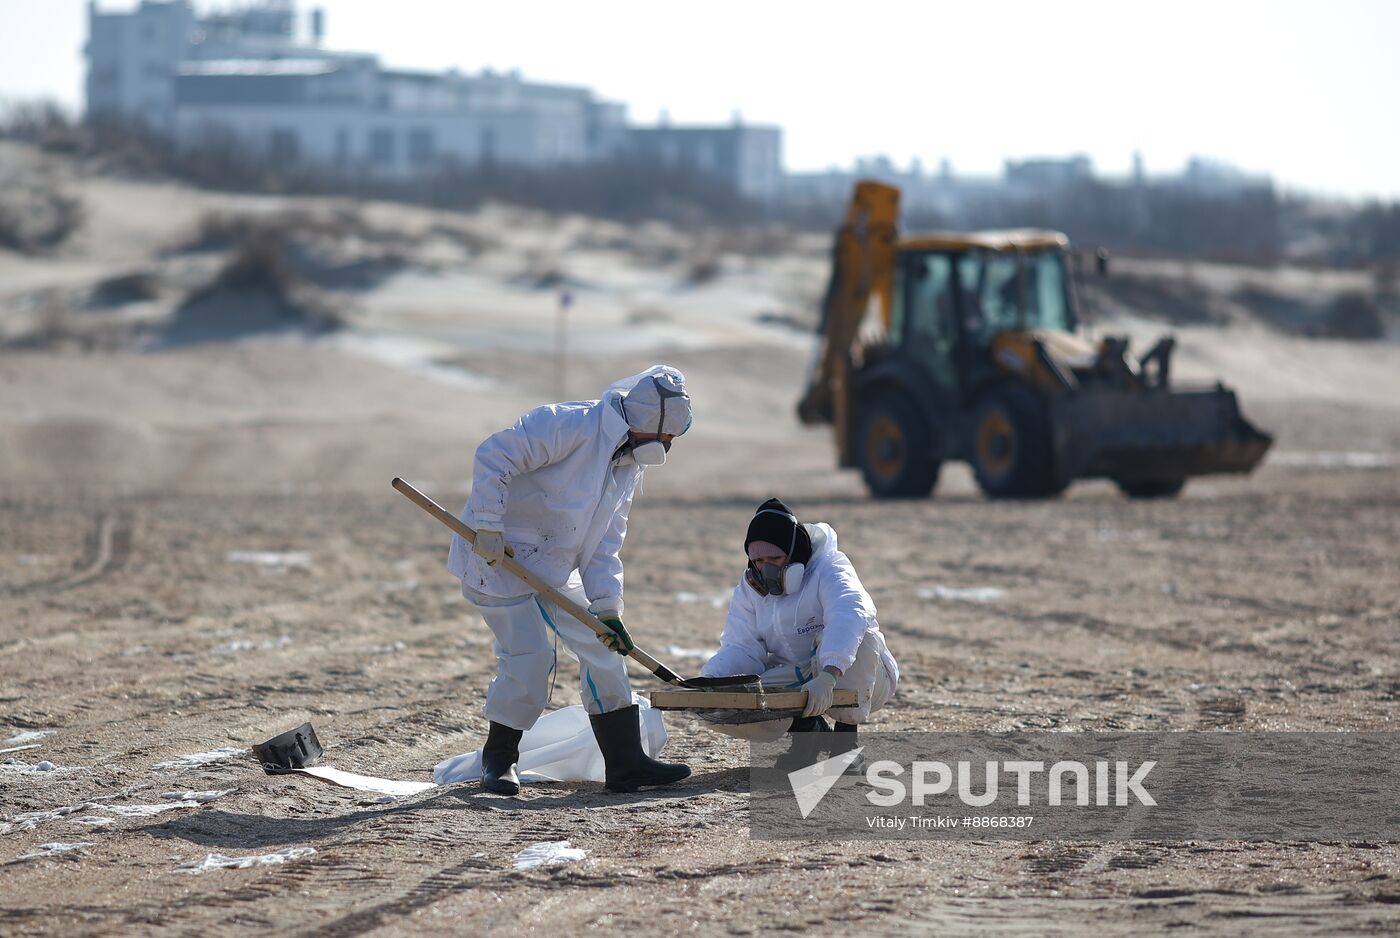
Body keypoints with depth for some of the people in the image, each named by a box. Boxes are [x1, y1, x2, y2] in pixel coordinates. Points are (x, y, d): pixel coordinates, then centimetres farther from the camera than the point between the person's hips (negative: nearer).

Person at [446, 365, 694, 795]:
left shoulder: (631, 465, 6)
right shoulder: (570, 424, -23)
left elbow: (605, 544, 9)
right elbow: (493, 457, -26)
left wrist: (607, 607, -2)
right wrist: (488, 529, -27)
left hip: (553, 566, 9)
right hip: (498, 554, -9)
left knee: (602, 650, 2)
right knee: (529, 659, -12)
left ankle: (626, 762, 7)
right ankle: (499, 759, 9)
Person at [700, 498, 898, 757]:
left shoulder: (828, 568, -17)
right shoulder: (750, 589, 2)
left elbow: (850, 614, -39)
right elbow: (742, 649, -6)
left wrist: (827, 676, -56)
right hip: (798, 679, 4)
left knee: (849, 639, -38)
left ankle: (846, 739, -21)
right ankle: (807, 729, 3)